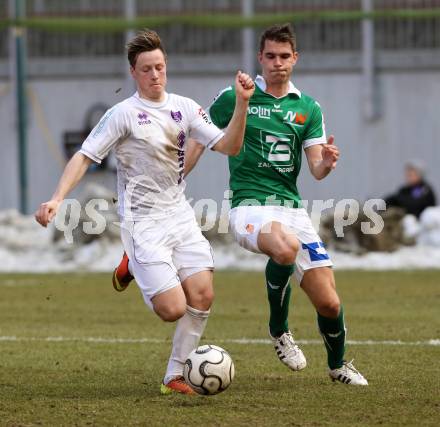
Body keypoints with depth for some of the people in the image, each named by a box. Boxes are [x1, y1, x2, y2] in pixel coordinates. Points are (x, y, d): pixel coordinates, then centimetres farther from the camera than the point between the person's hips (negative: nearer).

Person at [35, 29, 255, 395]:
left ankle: (175, 376, 7)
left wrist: (242, 103, -10)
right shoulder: (123, 114, -9)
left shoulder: (184, 107, 7)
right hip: (143, 223, -5)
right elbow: (84, 157, -10)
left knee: (202, 296, -9)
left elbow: (228, 146, 4)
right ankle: (133, 267, 21)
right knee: (173, 309, -11)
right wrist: (57, 199, -24)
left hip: (180, 216, 5)